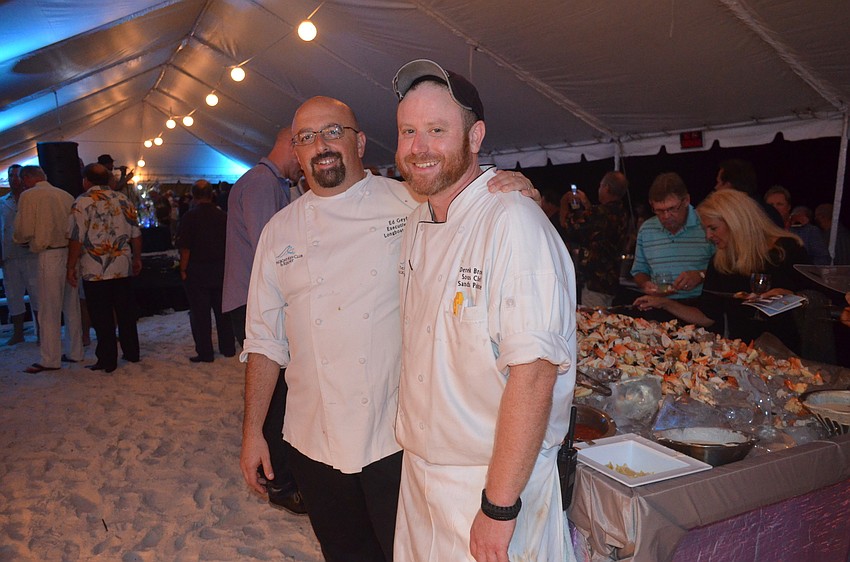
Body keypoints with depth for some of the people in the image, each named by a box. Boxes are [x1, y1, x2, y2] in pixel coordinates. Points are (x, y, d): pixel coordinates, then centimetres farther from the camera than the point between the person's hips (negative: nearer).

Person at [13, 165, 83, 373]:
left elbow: (24, 230, -7)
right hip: (71, 252, 6)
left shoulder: (29, 196, -4)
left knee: (49, 311, 0)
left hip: (49, 256, -6)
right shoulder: (65, 195, 12)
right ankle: (75, 352, 21)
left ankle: (50, 360, 5)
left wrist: (17, 239, 14)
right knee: (71, 307, 14)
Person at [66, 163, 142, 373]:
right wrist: (137, 259, 19)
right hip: (123, 268, 4)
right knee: (126, 312, 14)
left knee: (102, 317, 3)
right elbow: (135, 235, 9)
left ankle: (107, 361, 10)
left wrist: (71, 267, -4)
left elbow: (76, 239, -12)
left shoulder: (82, 202, -8)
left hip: (94, 271, -4)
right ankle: (131, 353, 24)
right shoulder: (124, 200, 6)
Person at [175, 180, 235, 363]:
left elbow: (185, 247, -13)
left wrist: (183, 269, -5)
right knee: (223, 310, 14)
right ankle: (228, 348, 21)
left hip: (197, 270, -4)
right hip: (220, 270, 4)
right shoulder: (222, 215, 2)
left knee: (199, 313, 2)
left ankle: (204, 353, 5)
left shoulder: (190, 216, -10)